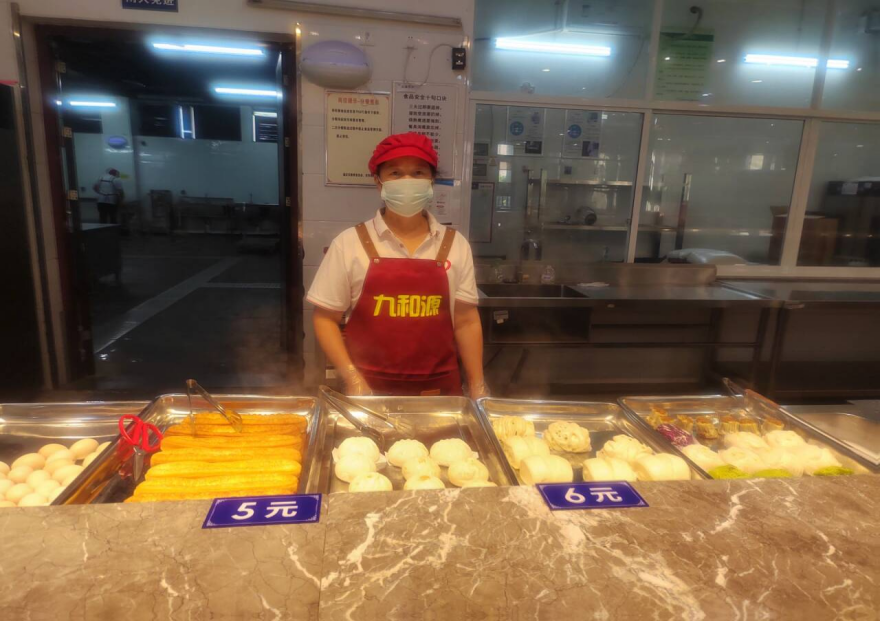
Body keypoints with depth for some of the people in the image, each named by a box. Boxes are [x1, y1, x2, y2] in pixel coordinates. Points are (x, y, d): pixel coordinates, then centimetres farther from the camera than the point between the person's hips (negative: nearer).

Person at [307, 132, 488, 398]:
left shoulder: (455, 245, 1)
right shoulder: (350, 243, -5)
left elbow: (465, 321, 5)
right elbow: (325, 318, -1)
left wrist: (477, 386, 2)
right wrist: (353, 379, -10)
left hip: (439, 388, 2)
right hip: (370, 389, -1)